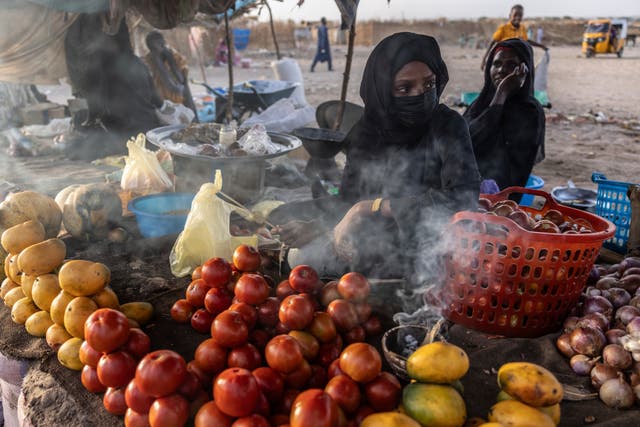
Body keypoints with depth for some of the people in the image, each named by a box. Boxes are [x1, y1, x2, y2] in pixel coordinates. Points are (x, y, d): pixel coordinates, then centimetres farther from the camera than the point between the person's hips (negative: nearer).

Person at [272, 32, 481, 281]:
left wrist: (373, 206, -24)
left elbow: (463, 195, -24)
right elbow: (349, 200, 3)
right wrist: (313, 227, -19)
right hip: (374, 238, 4)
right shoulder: (366, 132, 1)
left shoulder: (447, 126, -12)